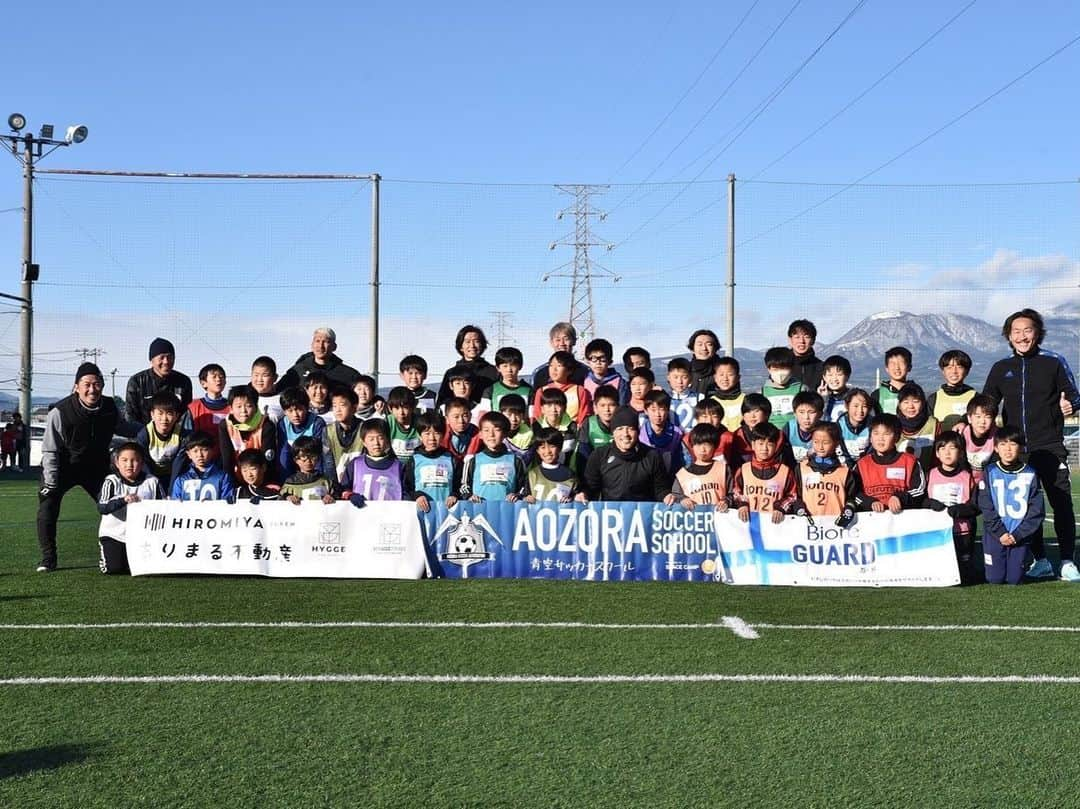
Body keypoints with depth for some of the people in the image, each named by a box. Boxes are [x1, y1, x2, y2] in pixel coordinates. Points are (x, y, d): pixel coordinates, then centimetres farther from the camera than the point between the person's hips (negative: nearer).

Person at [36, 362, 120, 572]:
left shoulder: (110, 408, -12)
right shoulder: (60, 412, -23)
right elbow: (50, 450, -16)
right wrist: (51, 484, -21)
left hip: (97, 467, 3)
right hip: (63, 467, -3)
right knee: (47, 505, -19)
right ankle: (48, 559, -6)